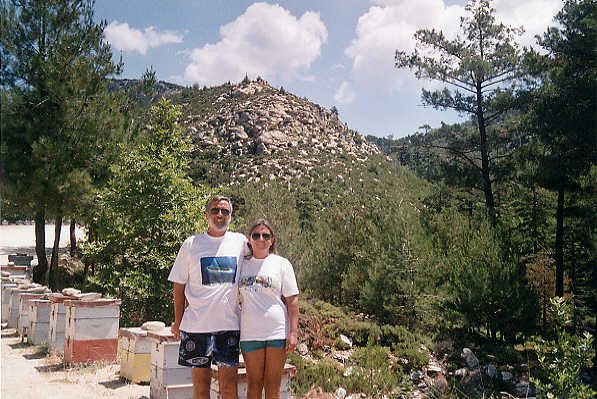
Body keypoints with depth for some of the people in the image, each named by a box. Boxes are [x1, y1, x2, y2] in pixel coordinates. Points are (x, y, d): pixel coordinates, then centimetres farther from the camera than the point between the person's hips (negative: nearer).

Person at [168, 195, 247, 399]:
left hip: (229, 324, 0)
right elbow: (179, 286, 7)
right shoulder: (191, 244, 4)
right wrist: (178, 321, 6)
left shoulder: (240, 242, 6)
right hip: (196, 326, 0)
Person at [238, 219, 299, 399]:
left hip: (278, 332, -2)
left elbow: (292, 300, 0)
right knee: (254, 384, 5)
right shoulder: (242, 264, 10)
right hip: (250, 333, 2)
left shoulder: (282, 264, 3)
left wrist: (293, 333, -7)